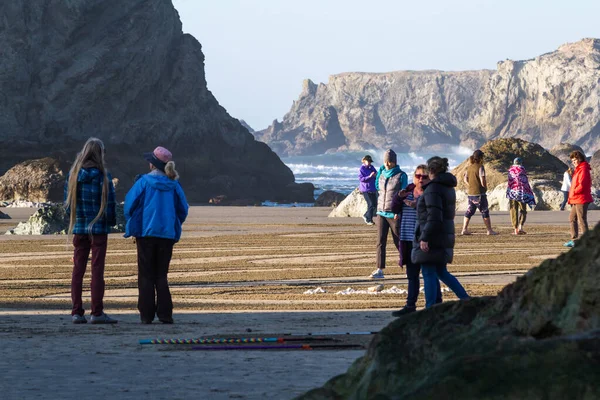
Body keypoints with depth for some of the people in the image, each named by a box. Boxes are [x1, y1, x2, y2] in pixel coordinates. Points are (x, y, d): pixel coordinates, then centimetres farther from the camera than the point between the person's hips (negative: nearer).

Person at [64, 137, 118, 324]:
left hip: (79, 227, 4)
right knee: (97, 269, -1)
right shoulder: (103, 175, -10)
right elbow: (110, 202, -8)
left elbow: (67, 200, 5)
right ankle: (97, 313, -3)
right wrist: (111, 220, 8)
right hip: (99, 228, -4)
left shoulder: (73, 174, 2)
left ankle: (76, 312, 6)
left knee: (78, 269, 8)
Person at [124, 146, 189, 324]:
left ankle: (146, 314, 0)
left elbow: (130, 204, -6)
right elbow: (183, 209, 6)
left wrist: (132, 227, 8)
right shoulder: (173, 185, 2)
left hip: (146, 234, -3)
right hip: (167, 234, 3)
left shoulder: (143, 182, -6)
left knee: (146, 276, 4)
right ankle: (165, 314, 1)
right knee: (161, 276, 9)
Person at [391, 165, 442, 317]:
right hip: (409, 240, 7)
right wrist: (399, 197, -11)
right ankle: (410, 305, 18)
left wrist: (417, 206, -29)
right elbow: (395, 209, 8)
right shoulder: (408, 190, 12)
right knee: (412, 274, 12)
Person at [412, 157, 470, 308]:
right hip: (445, 239, 9)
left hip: (431, 239, -9)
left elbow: (434, 217, -22)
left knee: (428, 273, -3)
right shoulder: (449, 187, 14)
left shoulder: (433, 189, -15)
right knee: (442, 272, 18)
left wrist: (424, 238, -22)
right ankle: (466, 300, 14)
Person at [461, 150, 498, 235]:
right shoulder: (480, 167, -13)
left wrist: (470, 185, 5)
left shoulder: (469, 167, 8)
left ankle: (464, 229, 9)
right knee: (485, 212, 3)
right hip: (479, 193, -7)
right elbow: (483, 181, -17)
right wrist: (485, 187, 1)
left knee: (469, 211, 13)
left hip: (470, 193, 7)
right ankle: (489, 230, 6)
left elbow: (465, 178, 11)